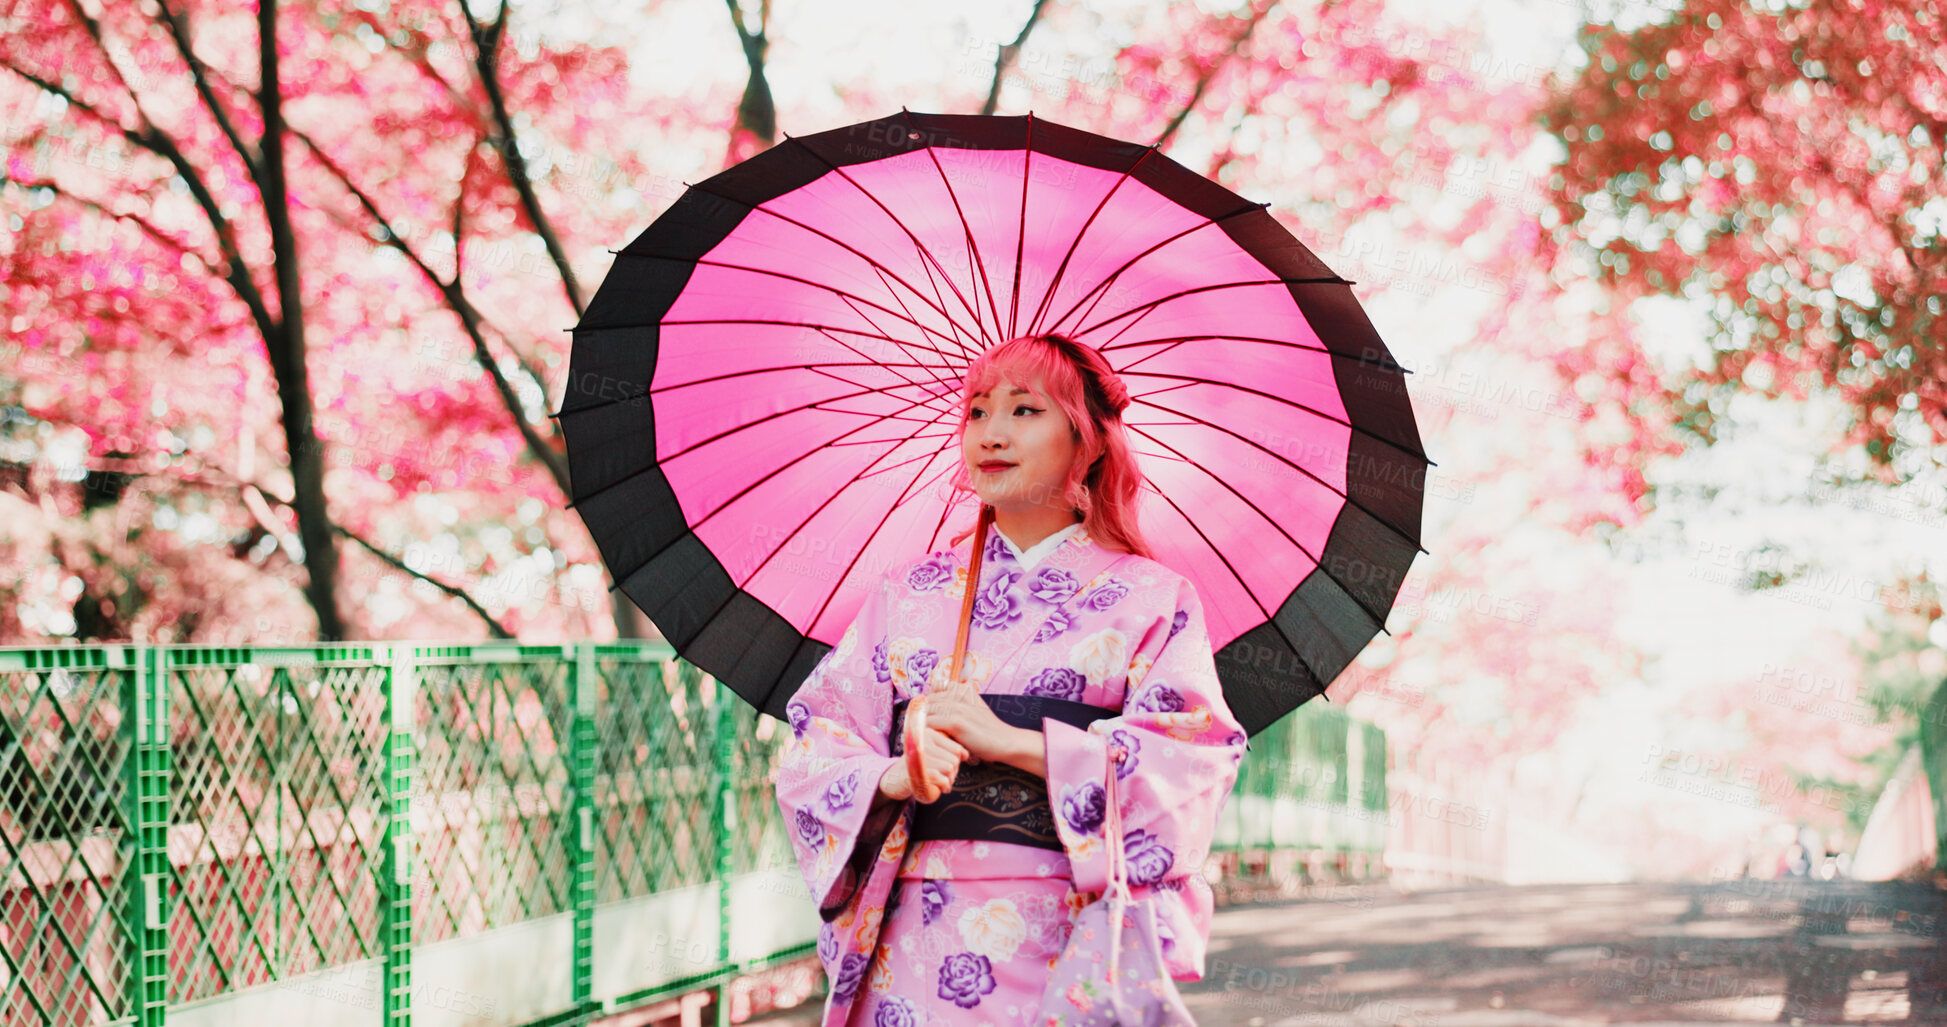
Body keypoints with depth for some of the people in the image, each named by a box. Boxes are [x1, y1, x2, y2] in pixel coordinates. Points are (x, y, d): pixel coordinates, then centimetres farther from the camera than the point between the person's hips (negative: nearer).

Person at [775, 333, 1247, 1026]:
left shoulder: (1153, 598, 6)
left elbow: (1193, 762, -7)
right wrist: (893, 777, -16)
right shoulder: (907, 594, 13)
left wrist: (1012, 742, -15)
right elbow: (812, 748, 7)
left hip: (1073, 943, -2)